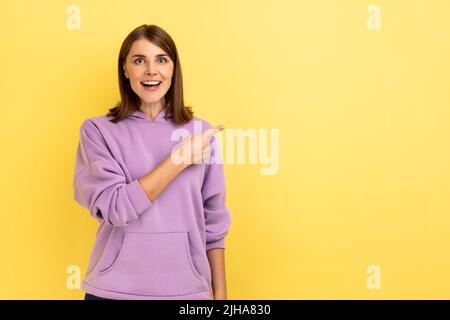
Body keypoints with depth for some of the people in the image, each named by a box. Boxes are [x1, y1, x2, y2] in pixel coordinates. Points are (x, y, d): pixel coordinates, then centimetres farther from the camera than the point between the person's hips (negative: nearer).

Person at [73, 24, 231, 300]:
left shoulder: (201, 133, 1)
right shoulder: (98, 131, -3)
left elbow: (214, 226, 4)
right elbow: (115, 208, -15)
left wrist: (220, 293, 3)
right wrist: (180, 159, -15)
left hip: (186, 287, 2)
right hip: (115, 288, -1)